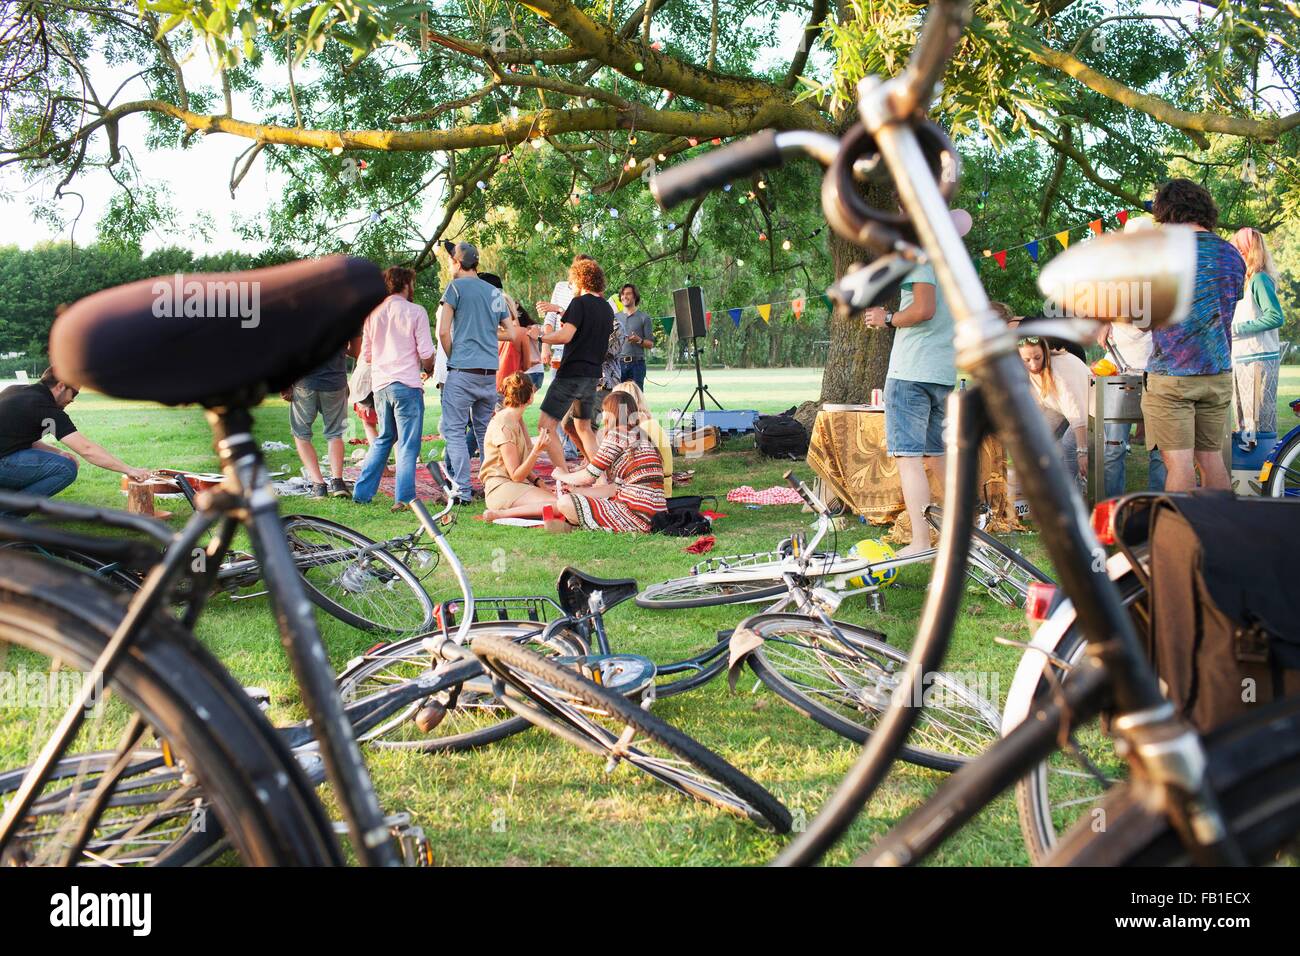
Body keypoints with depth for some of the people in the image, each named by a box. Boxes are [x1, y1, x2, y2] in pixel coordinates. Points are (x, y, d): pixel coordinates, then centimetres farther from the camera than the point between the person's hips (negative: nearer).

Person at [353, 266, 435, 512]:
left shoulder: (372, 313, 10)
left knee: (382, 439, 19)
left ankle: (362, 492, 19)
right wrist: (429, 369, 12)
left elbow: (366, 355, 13)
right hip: (407, 384, -6)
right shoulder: (415, 311, -5)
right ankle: (403, 498, -4)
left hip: (380, 384, 6)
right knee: (407, 444, -1)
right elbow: (426, 353, -9)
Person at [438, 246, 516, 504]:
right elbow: (510, 333, 18)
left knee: (454, 430, -3)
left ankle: (463, 491, -10)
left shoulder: (456, 286, -3)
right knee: (485, 430, 15)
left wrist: (452, 357, 6)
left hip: (463, 370, -6)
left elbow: (443, 332, -9)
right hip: (490, 372, 6)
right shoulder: (495, 292, 15)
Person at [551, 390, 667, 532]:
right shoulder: (640, 436, 20)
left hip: (636, 517, -10)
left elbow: (588, 476, -2)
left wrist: (562, 475, 18)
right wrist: (577, 490, 23)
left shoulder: (617, 434, -6)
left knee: (564, 503, -8)